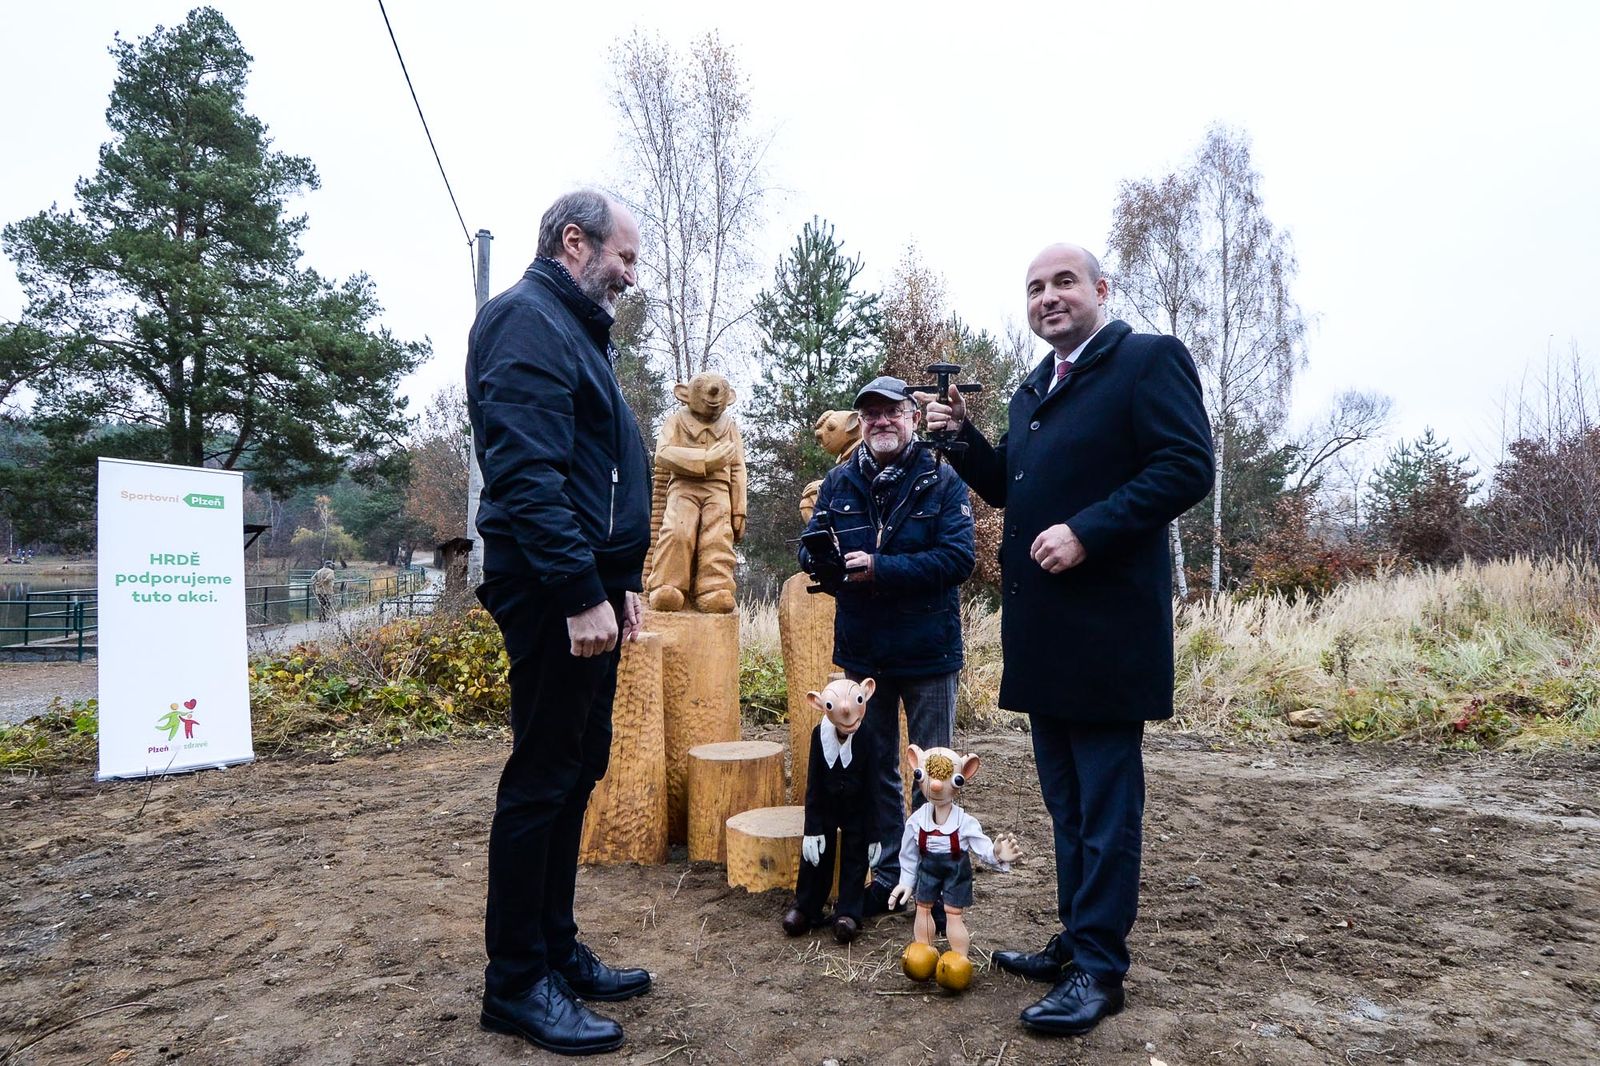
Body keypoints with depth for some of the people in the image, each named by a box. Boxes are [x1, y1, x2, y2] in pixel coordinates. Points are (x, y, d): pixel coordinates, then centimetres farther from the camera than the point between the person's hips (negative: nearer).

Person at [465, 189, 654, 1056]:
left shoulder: (572, 330, 22)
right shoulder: (526, 319, -9)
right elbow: (529, 473, -21)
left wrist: (621, 583, 17)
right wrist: (582, 592, -24)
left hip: (588, 588, 10)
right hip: (556, 593, -10)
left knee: (574, 775, 14)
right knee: (542, 780, -2)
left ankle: (556, 950, 27)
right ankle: (515, 983, 12)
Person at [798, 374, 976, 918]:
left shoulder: (942, 481, -8)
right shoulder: (839, 481, 4)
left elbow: (959, 557, -18)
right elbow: (810, 545, 5)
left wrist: (880, 568, -26)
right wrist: (816, 559, -19)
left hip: (928, 649, -4)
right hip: (862, 650, 4)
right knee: (874, 769, 15)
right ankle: (887, 875, 31)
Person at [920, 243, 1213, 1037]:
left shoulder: (1149, 359, -5)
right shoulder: (1033, 389, 20)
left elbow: (1187, 467, -16)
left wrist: (1086, 532, -22)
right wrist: (963, 438, 5)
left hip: (1104, 625, -8)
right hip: (1043, 628, 9)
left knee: (1103, 801, 1)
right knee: (1066, 799, 17)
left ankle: (1099, 968, 13)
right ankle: (1077, 940, 30)